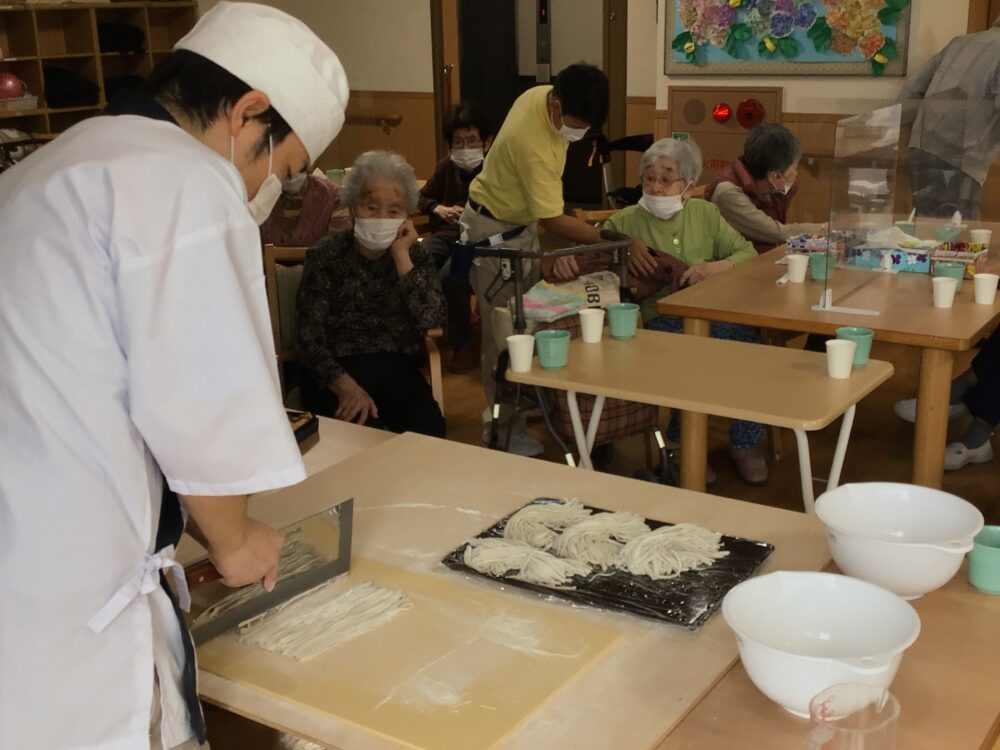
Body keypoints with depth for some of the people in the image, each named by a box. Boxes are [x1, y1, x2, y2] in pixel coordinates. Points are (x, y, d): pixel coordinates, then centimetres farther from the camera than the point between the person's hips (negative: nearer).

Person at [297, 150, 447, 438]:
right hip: (338, 372, -2)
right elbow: (309, 339, -8)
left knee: (428, 430, -25)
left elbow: (430, 318, -11)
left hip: (398, 370, 2)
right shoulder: (326, 257, -2)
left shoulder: (417, 255, 6)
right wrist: (346, 386, -25)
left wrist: (401, 256, -12)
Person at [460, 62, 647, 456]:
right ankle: (504, 429, 3)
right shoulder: (532, 144, -36)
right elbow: (554, 220, -33)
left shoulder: (544, 95, -10)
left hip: (522, 221, 9)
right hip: (495, 232, -9)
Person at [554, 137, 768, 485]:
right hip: (658, 318, -2)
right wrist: (567, 261, -16)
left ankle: (746, 444, -7)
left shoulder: (705, 214, 14)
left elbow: (747, 253, 11)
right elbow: (587, 256, 9)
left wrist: (714, 267, -10)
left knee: (744, 335, -29)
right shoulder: (625, 222, 8)